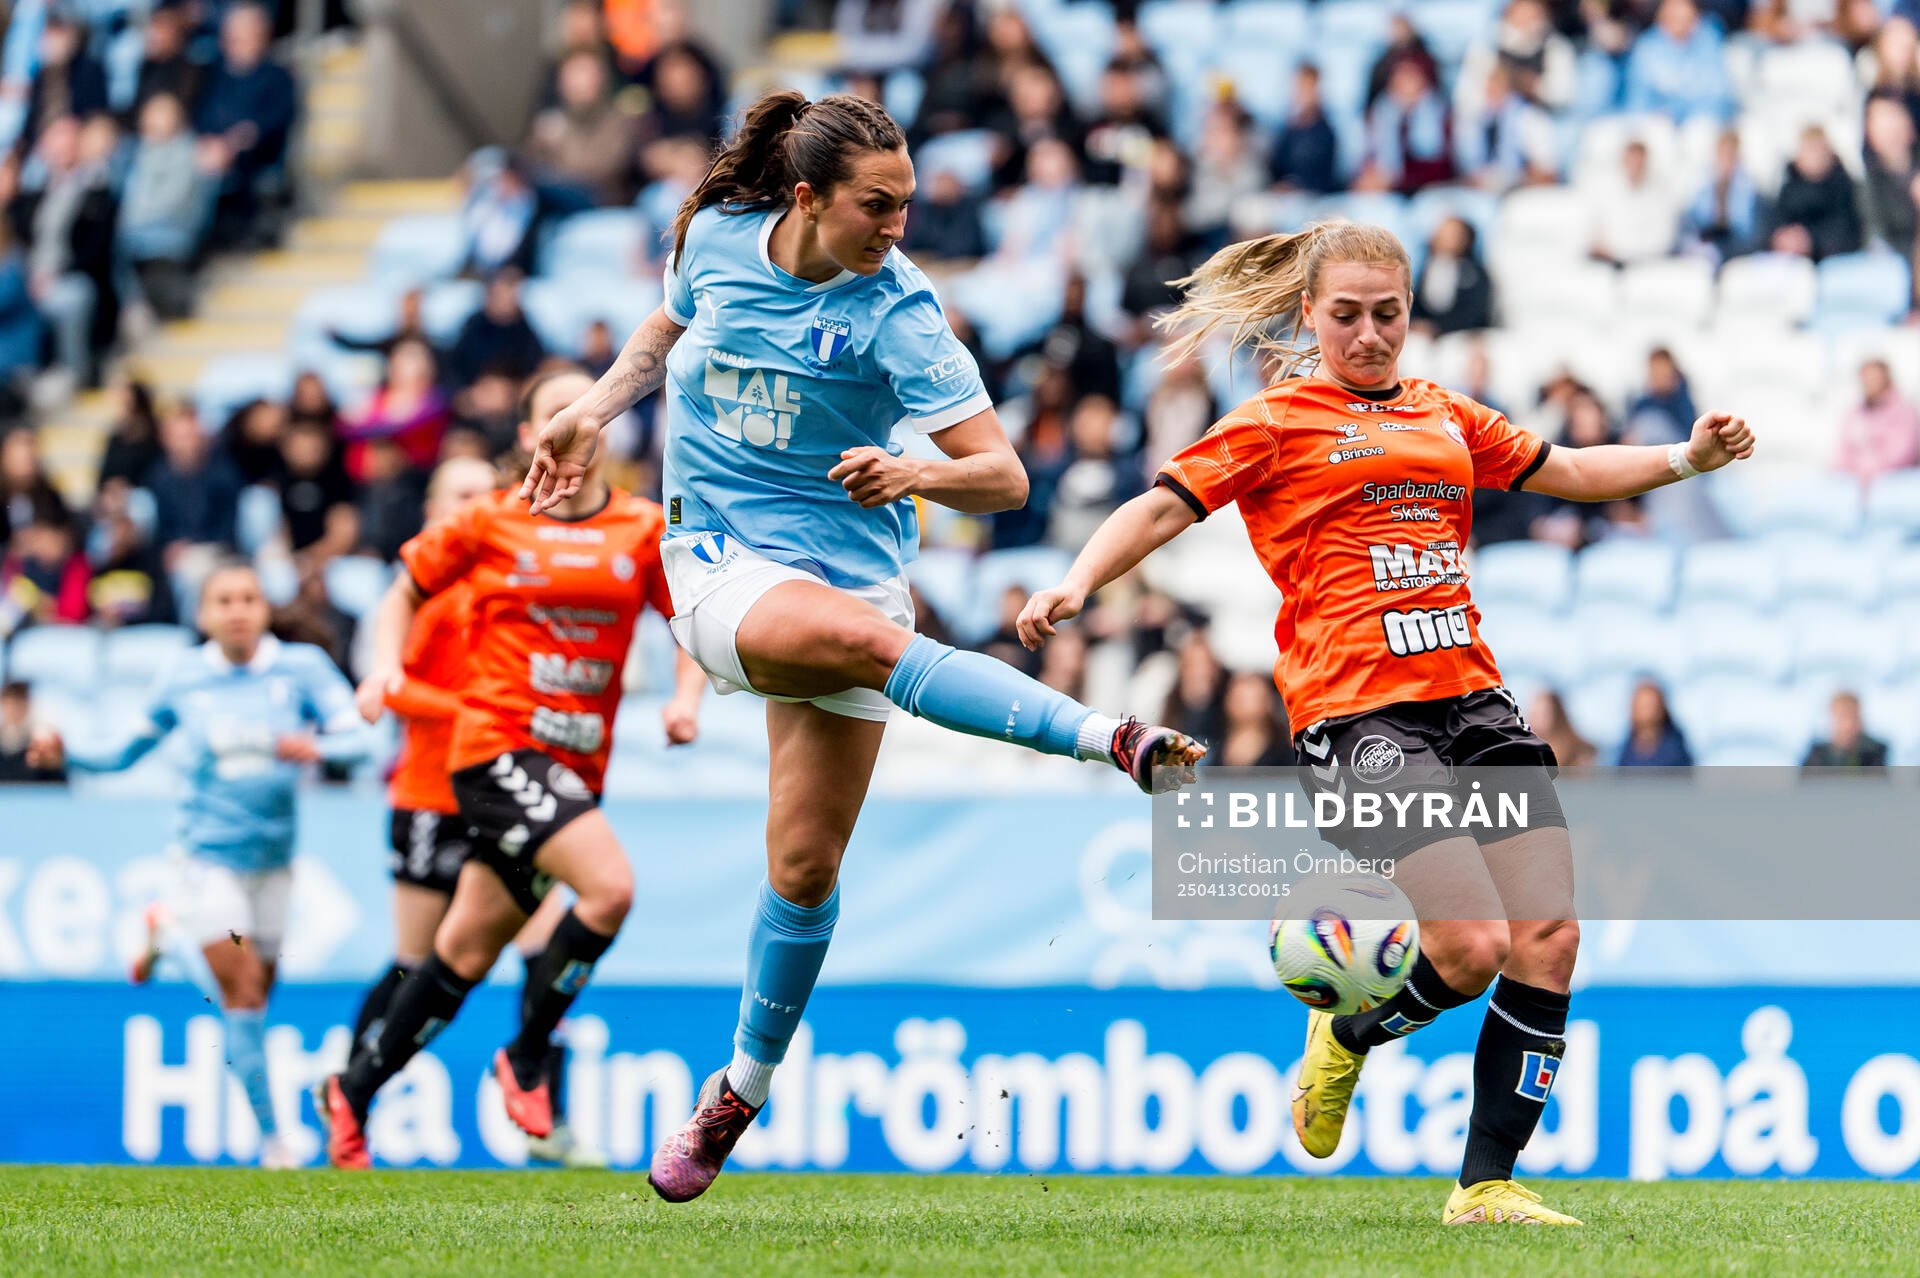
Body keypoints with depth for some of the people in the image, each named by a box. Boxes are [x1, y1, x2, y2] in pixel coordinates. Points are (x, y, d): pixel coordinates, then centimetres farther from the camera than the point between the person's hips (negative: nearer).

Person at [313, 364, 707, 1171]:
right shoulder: (489, 524, 1)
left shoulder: (643, 530, 7)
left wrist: (685, 696, -5)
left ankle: (353, 1092, 25)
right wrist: (386, 665, -4)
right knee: (609, 885, -25)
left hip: (574, 766, 4)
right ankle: (526, 1058, -8)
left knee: (469, 952, 9)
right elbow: (407, 593, 13)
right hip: (497, 745, -4)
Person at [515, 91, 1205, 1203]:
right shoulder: (716, 238, -2)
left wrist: (916, 473, -33)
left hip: (851, 573, 0)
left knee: (806, 865, -2)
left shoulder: (898, 312, -11)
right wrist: (594, 412, 11)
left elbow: (1004, 476, -14)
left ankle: (743, 1090, 19)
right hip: (721, 565, 0)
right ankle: (1113, 740, -42)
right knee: (861, 637, -35)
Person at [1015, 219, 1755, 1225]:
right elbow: (1164, 507, -1)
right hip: (1358, 709, -6)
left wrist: (1685, 459, 12)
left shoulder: (1444, 416, 22)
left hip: (1471, 694, 6)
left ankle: (1486, 1184, 3)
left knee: (1550, 939, -6)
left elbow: (1570, 471, 27)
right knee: (1472, 946, -18)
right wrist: (1077, 582, -18)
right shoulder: (1276, 423, 6)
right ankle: (1346, 1032, 14)